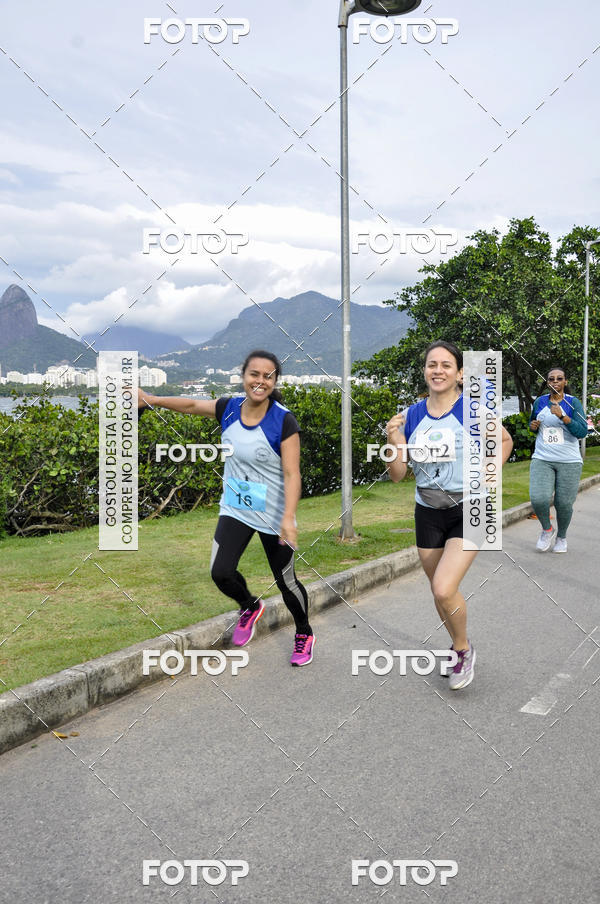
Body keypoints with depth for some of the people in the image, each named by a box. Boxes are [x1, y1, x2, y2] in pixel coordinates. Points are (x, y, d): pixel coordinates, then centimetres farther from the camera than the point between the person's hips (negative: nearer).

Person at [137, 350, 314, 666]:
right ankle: (249, 607, 26)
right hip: (235, 510, 4)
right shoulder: (229, 408, -5)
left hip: (273, 516, -4)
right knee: (221, 572, -9)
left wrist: (288, 518, -31)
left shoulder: (284, 421, -18)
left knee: (285, 581, 8)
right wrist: (152, 399, 15)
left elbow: (292, 474, -21)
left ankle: (304, 634, 37)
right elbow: (192, 405, 14)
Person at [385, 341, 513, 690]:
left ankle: (463, 648, 12)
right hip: (428, 514, 4)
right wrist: (394, 442, -17)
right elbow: (398, 475, -2)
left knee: (444, 590, -17)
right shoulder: (412, 416, -2)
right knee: (441, 592, 16)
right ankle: (462, 648, 43)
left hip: (469, 511, -4)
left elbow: (505, 441, 7)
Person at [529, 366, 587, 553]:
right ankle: (547, 529, 14)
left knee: (564, 504, 3)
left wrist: (562, 416, -23)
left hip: (569, 461, -2)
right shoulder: (540, 402, 6)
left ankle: (561, 537, 31)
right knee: (539, 499, -16)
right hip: (542, 459, 2)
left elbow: (582, 432, -12)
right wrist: (532, 425, 1)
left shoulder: (573, 403, -3)